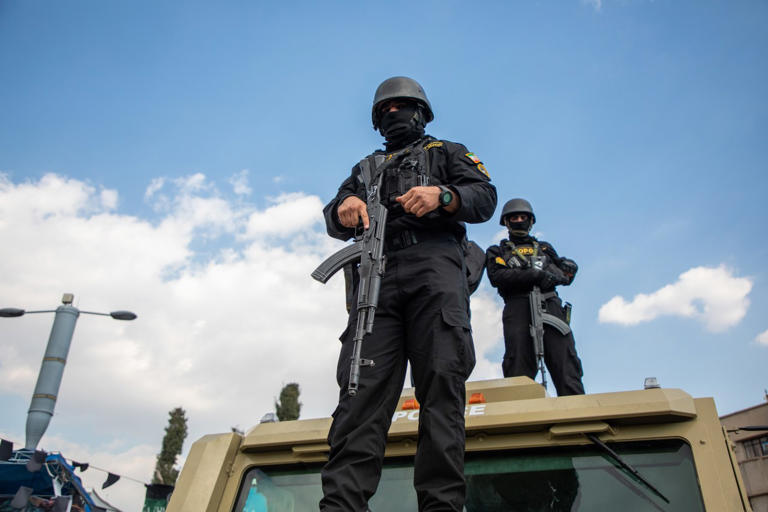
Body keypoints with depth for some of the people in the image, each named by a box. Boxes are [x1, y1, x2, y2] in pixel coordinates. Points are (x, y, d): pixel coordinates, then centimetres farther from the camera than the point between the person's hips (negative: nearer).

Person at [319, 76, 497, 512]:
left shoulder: (447, 153, 28)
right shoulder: (367, 167, 36)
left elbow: (486, 197, 11)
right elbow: (334, 220, 21)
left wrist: (441, 195, -11)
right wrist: (344, 209, -5)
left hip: (434, 267, -2)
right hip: (377, 276, 2)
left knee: (442, 382, -16)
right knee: (363, 385, -14)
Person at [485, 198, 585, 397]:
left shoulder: (544, 247, 32)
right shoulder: (497, 252, 23)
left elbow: (565, 275, 21)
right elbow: (497, 277, 1)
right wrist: (535, 275, -9)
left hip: (550, 306, 2)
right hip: (518, 309, -2)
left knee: (566, 365, -10)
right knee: (518, 368, -11)